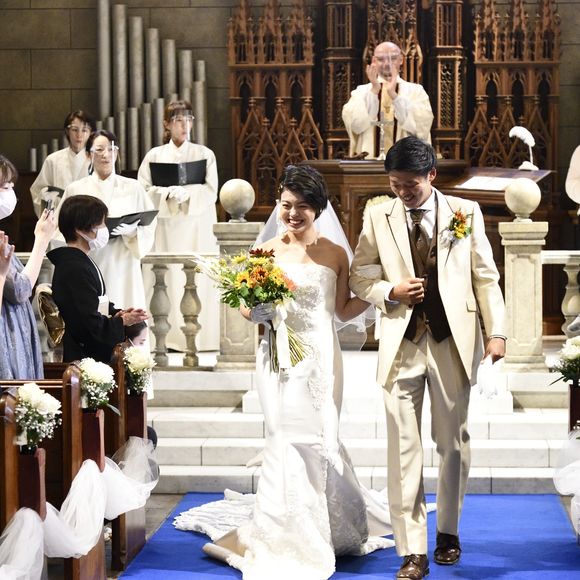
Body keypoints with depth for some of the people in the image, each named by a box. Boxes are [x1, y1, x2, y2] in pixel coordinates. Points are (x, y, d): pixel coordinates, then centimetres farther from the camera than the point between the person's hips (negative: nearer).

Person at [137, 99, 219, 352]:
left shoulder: (204, 154, 9)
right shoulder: (155, 155, 10)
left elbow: (211, 192, 0)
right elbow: (143, 190, 1)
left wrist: (187, 192, -17)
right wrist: (167, 193, -17)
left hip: (197, 229, 0)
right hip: (165, 227, 0)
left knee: (197, 281, -5)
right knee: (167, 281, -6)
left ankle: (199, 338, -2)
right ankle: (168, 337, -4)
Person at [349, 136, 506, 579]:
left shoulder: (466, 213, 2)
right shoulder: (379, 217, 3)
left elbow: (486, 276, 4)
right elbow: (357, 276, 10)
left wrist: (496, 332, -3)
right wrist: (389, 291, -9)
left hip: (453, 341, 0)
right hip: (402, 343, 0)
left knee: (453, 442, 10)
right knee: (404, 447, -4)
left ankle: (448, 532, 29)